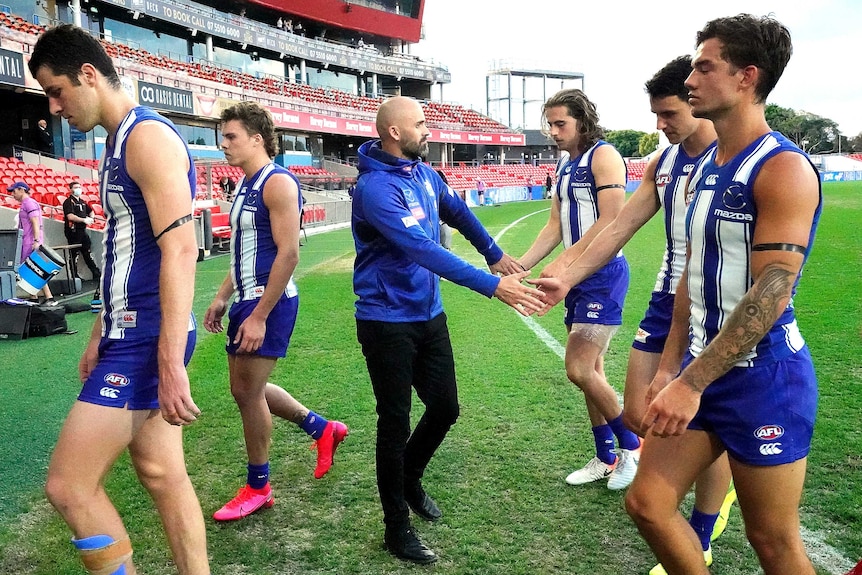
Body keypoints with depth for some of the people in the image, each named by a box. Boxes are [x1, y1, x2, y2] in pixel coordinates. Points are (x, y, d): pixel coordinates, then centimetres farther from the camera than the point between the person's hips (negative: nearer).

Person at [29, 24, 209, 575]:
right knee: (162, 473, 12)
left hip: (148, 338, -10)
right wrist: (101, 334, 24)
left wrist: (172, 363, -26)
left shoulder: (148, 136, -13)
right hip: (131, 332, 10)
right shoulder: (120, 143, 18)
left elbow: (181, 249, -23)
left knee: (69, 484, -3)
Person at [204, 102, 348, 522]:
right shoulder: (246, 185, 14)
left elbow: (288, 253, -22)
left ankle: (258, 487, 18)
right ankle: (321, 429, 32)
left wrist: (259, 315, -23)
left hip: (269, 304, -10)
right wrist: (223, 297, 17)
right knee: (245, 389, 16)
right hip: (247, 300, 10)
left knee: (249, 393, 0)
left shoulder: (277, 183, -15)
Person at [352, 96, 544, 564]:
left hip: (428, 315, 8)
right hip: (388, 322, -7)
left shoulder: (423, 173, 5)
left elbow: (458, 213, 22)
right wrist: (492, 285, -34)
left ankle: (409, 479, 40)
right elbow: (423, 250, -31)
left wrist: (495, 254, 30)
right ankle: (397, 529, 20)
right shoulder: (376, 188, -21)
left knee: (445, 408, 13)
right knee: (395, 423, 2)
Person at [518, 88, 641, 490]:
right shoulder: (564, 163, 16)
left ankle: (633, 446, 10)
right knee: (591, 370, 12)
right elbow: (555, 226, 15)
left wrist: (565, 261, -23)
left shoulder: (603, 156, -10)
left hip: (604, 273, -9)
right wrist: (521, 264, 4)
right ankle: (606, 458, 25)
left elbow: (611, 220, -20)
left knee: (579, 369, -12)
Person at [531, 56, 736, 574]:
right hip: (666, 303, 7)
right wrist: (568, 278, 4)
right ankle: (717, 488, 37)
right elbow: (618, 230, 9)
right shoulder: (663, 162, 8)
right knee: (638, 416, 9)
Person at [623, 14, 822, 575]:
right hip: (702, 367, 8)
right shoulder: (704, 169, 11)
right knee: (647, 503, 9)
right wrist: (671, 365, 14)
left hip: (763, 377, -8)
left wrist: (691, 383, -24)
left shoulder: (783, 168, -15)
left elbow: (770, 293, -22)